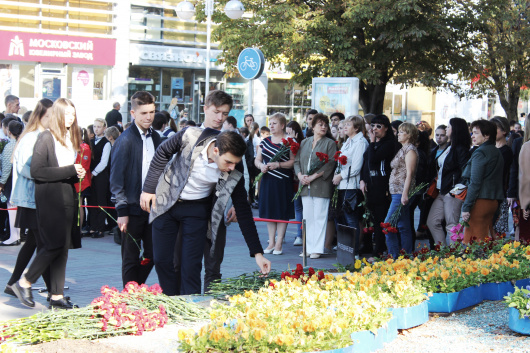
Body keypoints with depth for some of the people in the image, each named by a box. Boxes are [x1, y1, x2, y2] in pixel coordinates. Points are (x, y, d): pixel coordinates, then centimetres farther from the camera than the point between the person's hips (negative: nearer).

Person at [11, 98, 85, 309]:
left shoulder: (72, 138, 16)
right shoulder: (46, 138, -7)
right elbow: (36, 171, -15)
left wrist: (78, 174, 0)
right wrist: (69, 171, -17)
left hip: (67, 198, 7)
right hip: (50, 199, -7)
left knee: (63, 248, 5)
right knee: (55, 245, -11)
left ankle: (57, 296, 9)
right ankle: (24, 283, 5)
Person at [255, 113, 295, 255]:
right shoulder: (265, 141, 12)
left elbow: (294, 162, -9)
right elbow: (257, 160, 13)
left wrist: (278, 165, -19)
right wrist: (261, 165, -8)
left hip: (283, 181, -5)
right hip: (267, 180, 5)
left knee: (282, 212, -2)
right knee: (269, 211, 7)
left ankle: (279, 243, 4)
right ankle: (271, 242, 15)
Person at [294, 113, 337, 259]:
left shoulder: (330, 143, 1)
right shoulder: (304, 143, 16)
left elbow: (330, 164, -8)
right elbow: (297, 161, 14)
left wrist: (313, 176, -14)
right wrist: (300, 175, -5)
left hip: (321, 185, -5)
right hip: (305, 186, 5)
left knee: (319, 218, -5)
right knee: (307, 218, 7)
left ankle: (317, 249, -2)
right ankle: (309, 248, 12)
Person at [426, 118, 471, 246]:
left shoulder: (461, 149, -11)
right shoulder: (449, 147, 18)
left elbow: (465, 171, -18)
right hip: (441, 192, 10)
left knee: (451, 225, -5)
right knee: (432, 222, 8)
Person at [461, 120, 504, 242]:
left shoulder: (480, 153, -12)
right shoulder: (497, 152, 15)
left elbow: (475, 183, -17)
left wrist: (466, 207, -17)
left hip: (480, 200, -9)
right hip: (494, 201, 9)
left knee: (472, 241, -8)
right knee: (487, 236, 13)